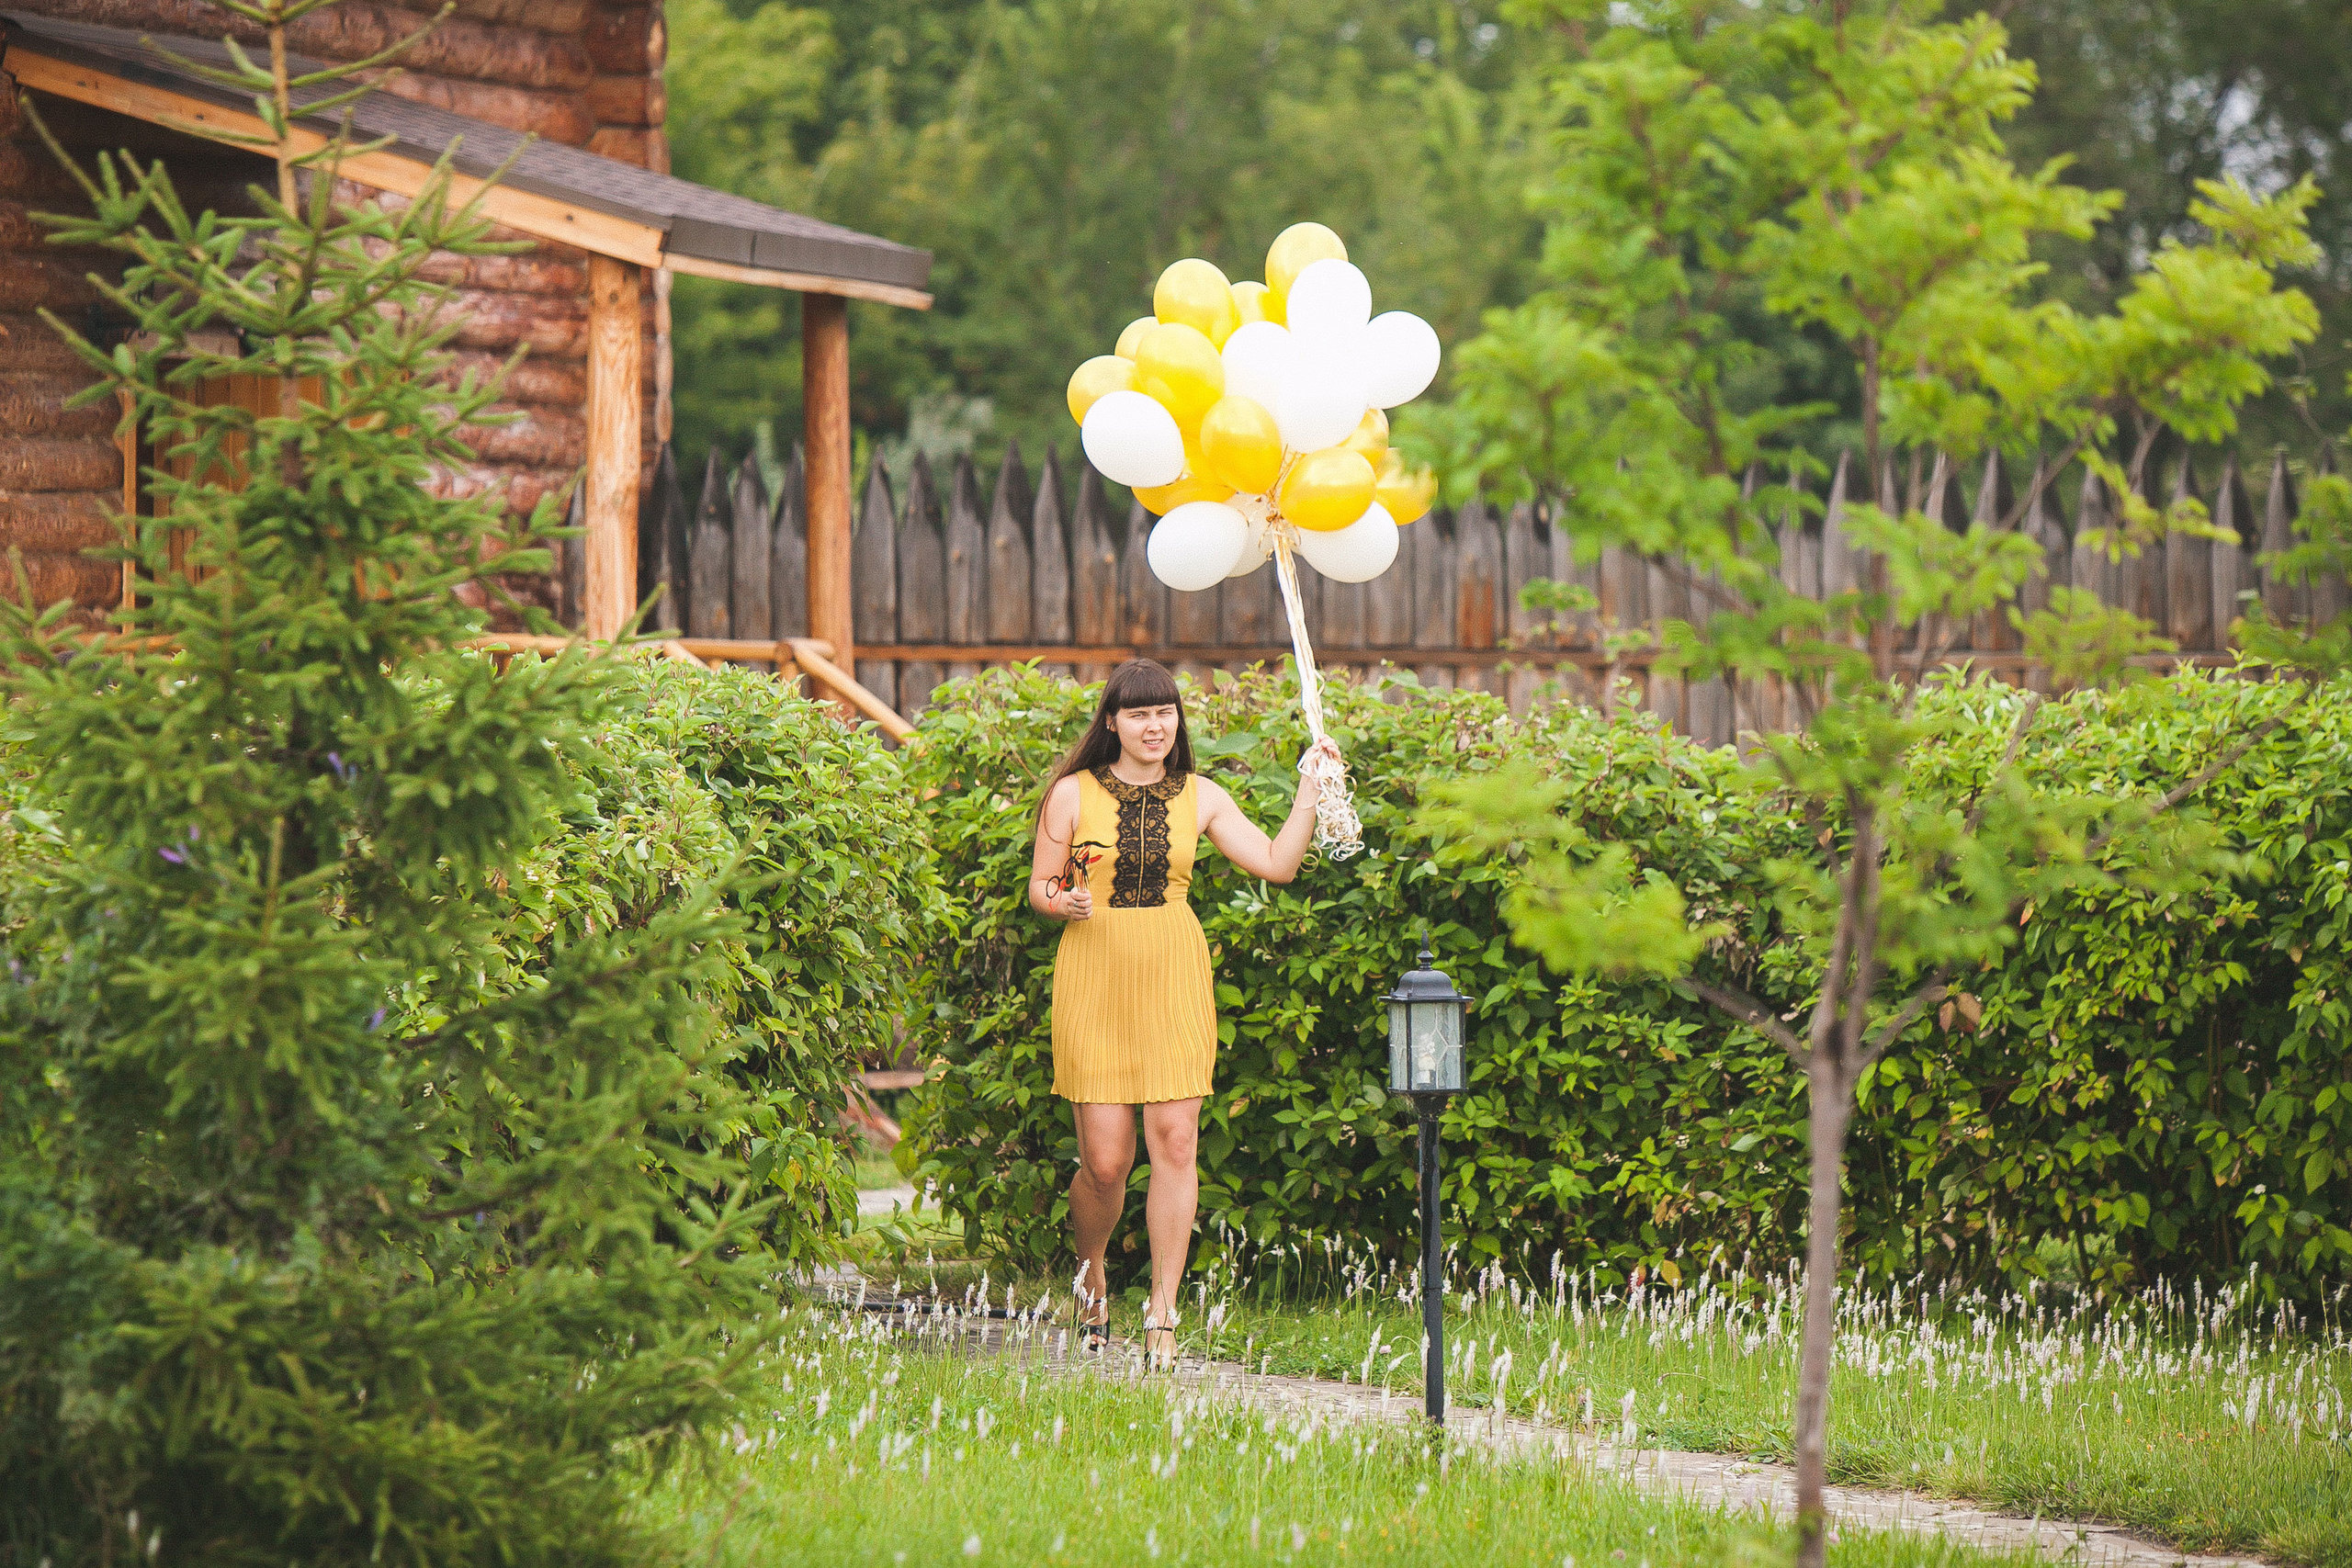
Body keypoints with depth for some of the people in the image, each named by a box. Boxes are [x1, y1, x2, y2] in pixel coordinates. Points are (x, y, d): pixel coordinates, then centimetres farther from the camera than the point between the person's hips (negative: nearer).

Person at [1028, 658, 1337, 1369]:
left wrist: (1310, 790, -5)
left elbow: (1277, 864, 2)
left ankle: (1163, 1312, -2)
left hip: (1174, 976, 2)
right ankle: (1091, 1275, 27)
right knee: (1105, 1160, -3)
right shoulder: (1073, 794, 2)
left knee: (1174, 1140, -8)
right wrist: (1067, 903, -15)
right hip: (1095, 972, -2)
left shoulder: (1200, 798, 8)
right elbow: (1040, 888, 7)